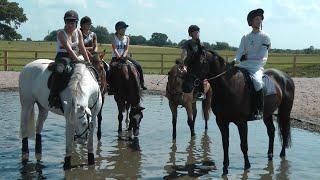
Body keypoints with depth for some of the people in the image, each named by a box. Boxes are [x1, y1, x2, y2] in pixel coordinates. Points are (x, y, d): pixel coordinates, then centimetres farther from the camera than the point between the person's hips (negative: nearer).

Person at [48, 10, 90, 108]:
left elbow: (82, 49, 8)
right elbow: (69, 49, -21)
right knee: (60, 70, -39)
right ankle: (53, 97, -38)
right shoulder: (61, 33, -11)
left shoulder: (78, 32, 7)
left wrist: (88, 63, 2)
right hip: (62, 57, -7)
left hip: (74, 58, 7)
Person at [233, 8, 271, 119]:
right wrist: (235, 61, -16)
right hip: (243, 66, 5)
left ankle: (260, 110, -23)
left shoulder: (265, 37, 2)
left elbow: (261, 55, -7)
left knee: (257, 81, -33)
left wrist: (247, 57, -7)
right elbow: (240, 52, 3)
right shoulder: (246, 37, 13)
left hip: (257, 66, -5)